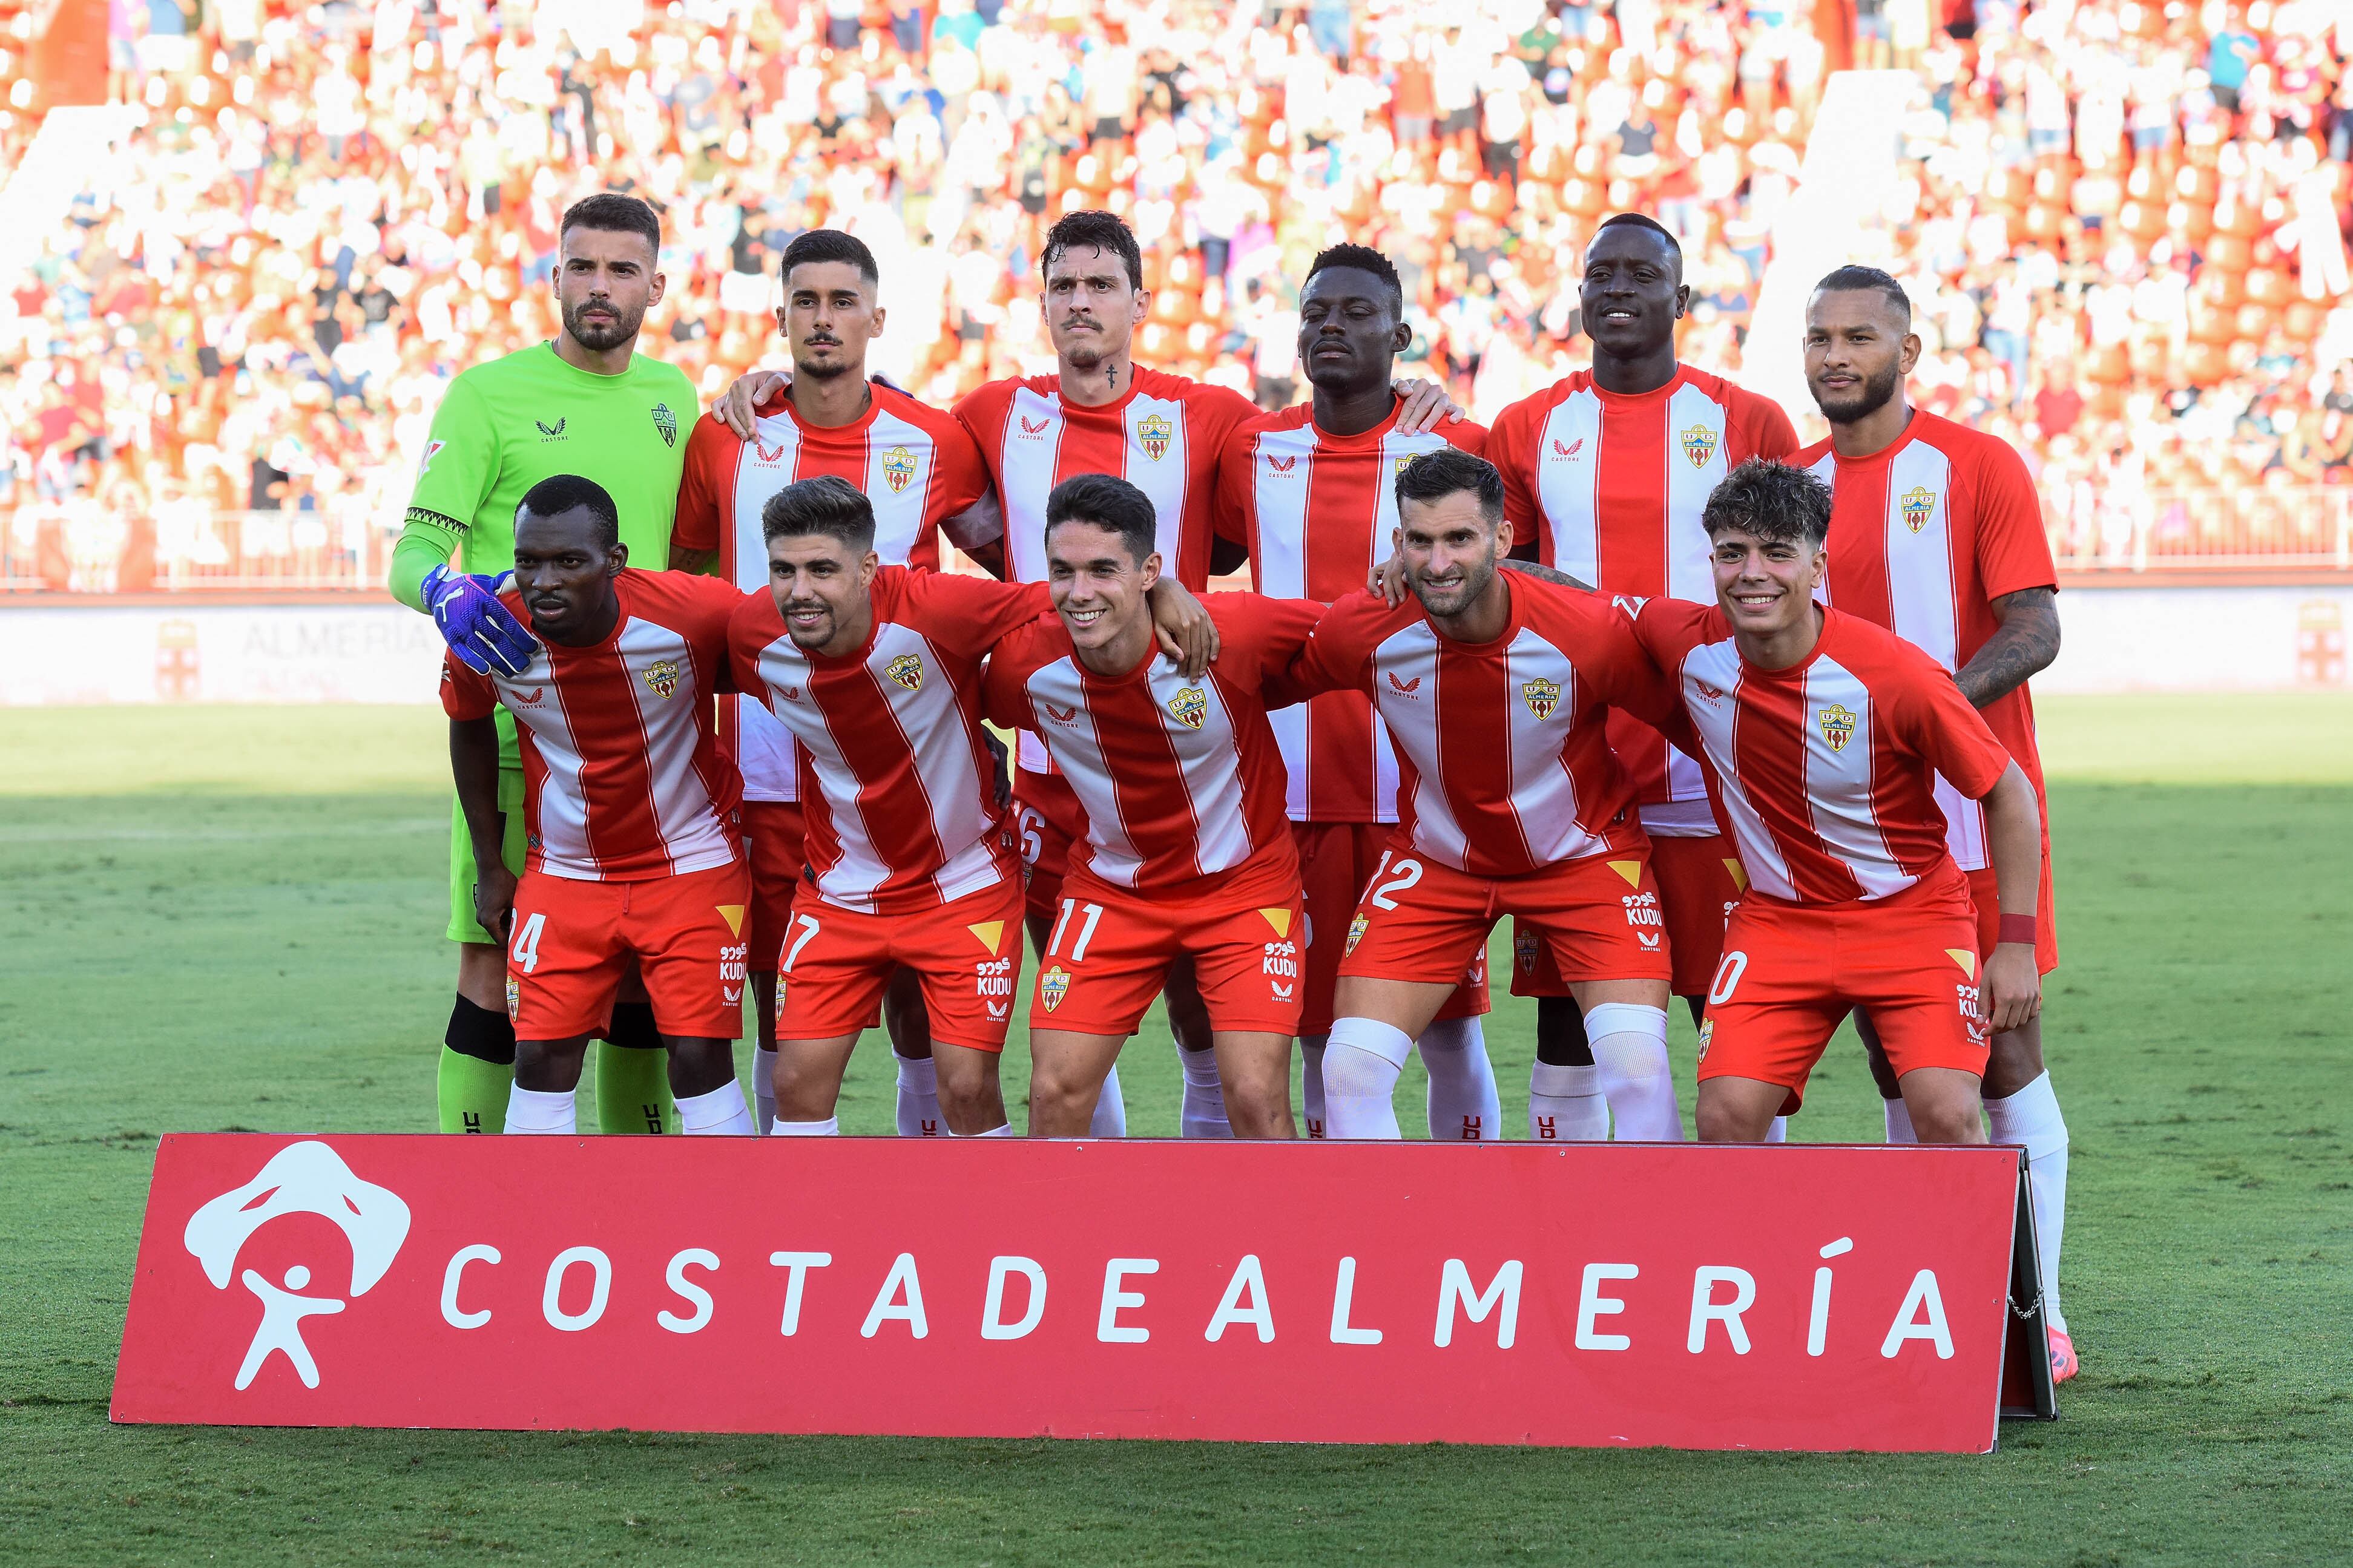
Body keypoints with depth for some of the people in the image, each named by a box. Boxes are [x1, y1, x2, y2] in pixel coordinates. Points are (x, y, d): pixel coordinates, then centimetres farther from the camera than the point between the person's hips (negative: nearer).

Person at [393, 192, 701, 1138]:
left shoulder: (672, 396, 14)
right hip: (515, 728, -4)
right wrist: (447, 590, -27)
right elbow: (413, 553, -5)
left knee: (642, 965, 7)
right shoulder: (489, 394, -1)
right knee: (495, 968, -6)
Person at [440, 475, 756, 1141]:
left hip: (690, 863, -2)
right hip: (564, 872, 2)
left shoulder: (696, 613, -25)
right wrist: (490, 866, 9)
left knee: (699, 1057, -7)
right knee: (540, 1057, -2)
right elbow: (469, 729, 6)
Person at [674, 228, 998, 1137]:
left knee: (916, 995, 0)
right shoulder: (725, 441, 4)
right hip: (765, 778, 1)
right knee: (782, 1006, 4)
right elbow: (679, 582, 15)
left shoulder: (934, 444, 2)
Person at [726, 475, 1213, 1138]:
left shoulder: (936, 610, -26)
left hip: (961, 887, -3)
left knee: (967, 1085, -6)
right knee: (799, 1078, -2)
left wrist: (1162, 590, -34)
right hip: (839, 893, 3)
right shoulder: (754, 635, -15)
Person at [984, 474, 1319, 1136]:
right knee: (1054, 1095, -3)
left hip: (1244, 883, -2)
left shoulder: (1232, 631, -26)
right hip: (1110, 886, 2)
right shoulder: (1024, 663, -18)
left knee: (1256, 1098, -11)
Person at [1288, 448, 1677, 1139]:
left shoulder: (1593, 631, -27)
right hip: (1434, 860, 2)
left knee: (1638, 1074, -19)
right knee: (1349, 1072, -10)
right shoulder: (1360, 631, -20)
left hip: (1583, 853, -2)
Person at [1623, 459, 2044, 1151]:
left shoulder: (1894, 674, -22)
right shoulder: (1687, 644, -12)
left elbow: (2009, 793, -10)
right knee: (1726, 1117, -14)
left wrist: (2016, 943, -11)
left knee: (1946, 1115, -20)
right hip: (1777, 917, 3)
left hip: (1911, 912, -3)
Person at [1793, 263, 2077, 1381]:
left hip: (1971, 799, -4)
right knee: (1895, 1067, 7)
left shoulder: (1977, 467, -4)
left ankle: (2035, 1319, -1)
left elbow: (2034, 631, -11)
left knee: (2002, 1056, -4)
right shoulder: (1795, 483, 11)